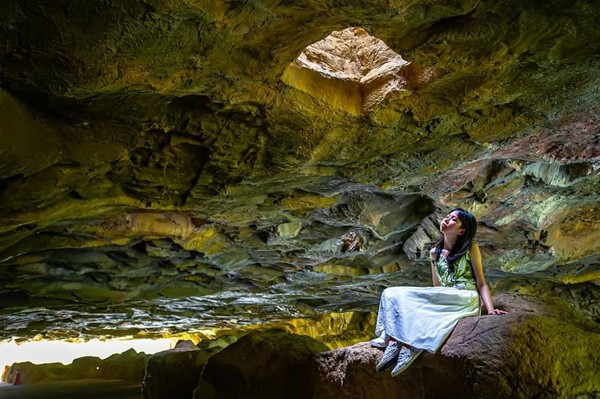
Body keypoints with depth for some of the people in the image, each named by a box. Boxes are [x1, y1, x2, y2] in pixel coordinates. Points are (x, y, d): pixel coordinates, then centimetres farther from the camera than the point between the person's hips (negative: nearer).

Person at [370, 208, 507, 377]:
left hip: (465, 300, -5)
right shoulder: (434, 252, 16)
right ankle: (394, 341, -32)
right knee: (393, 294, -17)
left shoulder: (471, 248, 4)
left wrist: (490, 309, -12)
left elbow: (481, 283, 2)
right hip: (443, 301, 5)